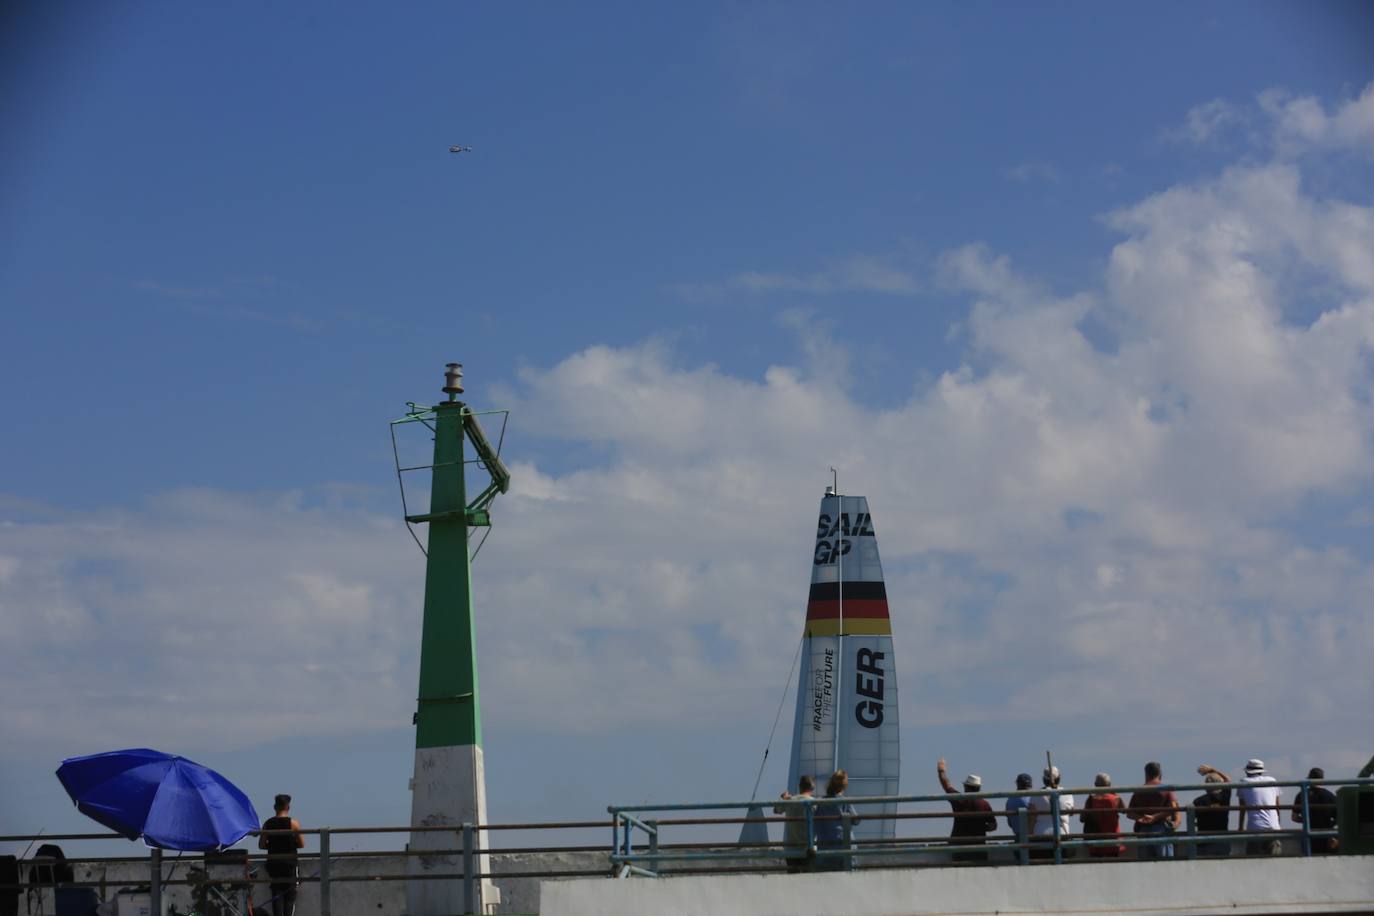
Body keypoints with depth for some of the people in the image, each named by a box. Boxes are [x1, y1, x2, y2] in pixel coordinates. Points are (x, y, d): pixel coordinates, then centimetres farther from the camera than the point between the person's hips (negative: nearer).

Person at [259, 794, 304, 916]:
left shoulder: (267, 824, 1)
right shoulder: (293, 823, -7)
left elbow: (261, 845, 2)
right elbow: (301, 844, -5)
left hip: (274, 863, 3)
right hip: (289, 863, -3)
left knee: (276, 894, 7)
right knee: (290, 894, 3)